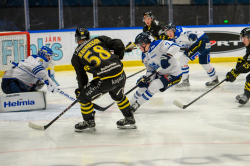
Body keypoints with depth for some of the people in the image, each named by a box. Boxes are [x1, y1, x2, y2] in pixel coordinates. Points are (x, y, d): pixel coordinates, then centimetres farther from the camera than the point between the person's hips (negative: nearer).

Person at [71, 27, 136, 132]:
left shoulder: (76, 56, 11)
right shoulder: (99, 39, 15)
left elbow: (81, 77, 16)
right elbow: (119, 45, 8)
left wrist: (80, 91, 32)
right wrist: (117, 59, 26)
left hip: (105, 80, -5)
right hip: (121, 76, 5)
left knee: (83, 97, 16)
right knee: (118, 96, 34)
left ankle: (89, 123, 28)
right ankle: (130, 120, 43)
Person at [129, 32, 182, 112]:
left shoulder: (158, 44, -21)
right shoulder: (144, 57, 5)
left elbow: (175, 47, -32)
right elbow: (150, 71, 6)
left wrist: (167, 56, -47)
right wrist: (146, 79, -14)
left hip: (174, 75, -9)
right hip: (161, 74, 9)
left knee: (154, 86, -22)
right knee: (143, 84, 6)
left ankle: (137, 104, -7)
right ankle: (131, 103, 25)